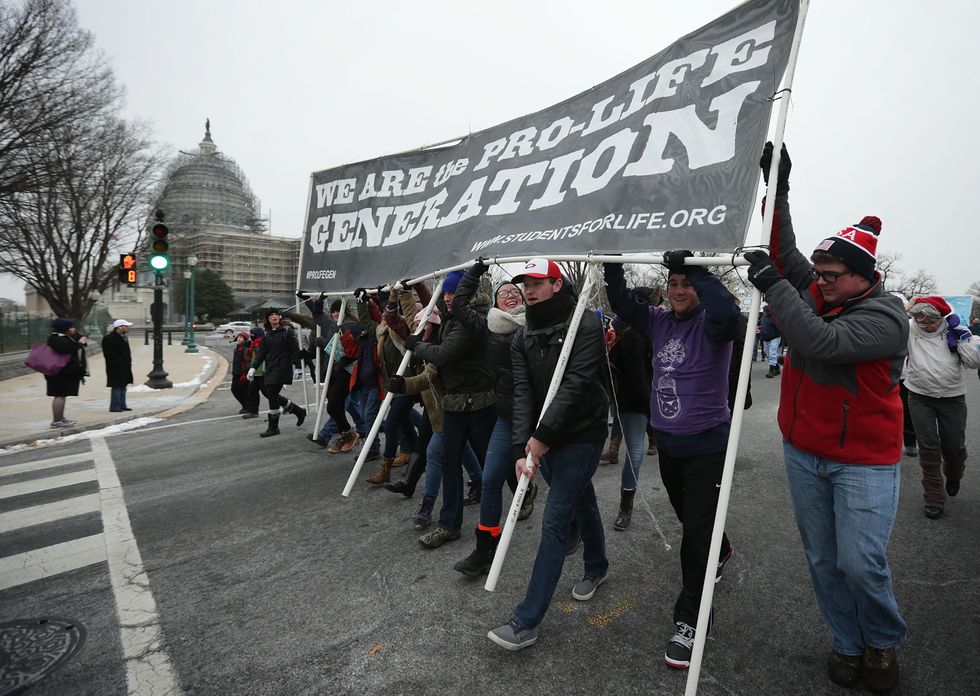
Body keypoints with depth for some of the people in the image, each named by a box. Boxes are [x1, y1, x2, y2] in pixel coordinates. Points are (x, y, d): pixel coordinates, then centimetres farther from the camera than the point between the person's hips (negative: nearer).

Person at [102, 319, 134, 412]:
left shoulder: (124, 337, 16)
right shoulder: (108, 338, -13)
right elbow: (108, 354, -18)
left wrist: (128, 362, 14)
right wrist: (117, 363, -19)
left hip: (124, 367, 10)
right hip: (116, 368, -10)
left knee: (123, 386, 14)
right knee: (117, 387, -8)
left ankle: (122, 405, 22)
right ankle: (115, 407, -4)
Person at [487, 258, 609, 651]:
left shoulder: (585, 326, -14)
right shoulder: (523, 338, 4)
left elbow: (576, 385, -22)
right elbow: (522, 393, -6)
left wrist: (542, 435, -23)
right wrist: (521, 447, -17)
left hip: (581, 437, -6)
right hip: (542, 439, 6)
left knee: (554, 522, -7)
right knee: (581, 503, 25)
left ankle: (527, 621, -1)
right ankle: (597, 568, 48)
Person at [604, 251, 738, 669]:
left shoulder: (711, 325, -14)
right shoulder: (659, 322, 3)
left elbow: (728, 313, -37)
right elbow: (622, 303, -2)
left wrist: (695, 268, -38)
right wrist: (612, 266, -15)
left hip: (706, 444, -7)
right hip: (667, 442, 7)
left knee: (697, 531, -6)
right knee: (688, 516, 26)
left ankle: (689, 622, 6)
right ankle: (720, 553, 57)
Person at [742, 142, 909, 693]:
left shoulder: (885, 316, -19)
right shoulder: (814, 291, 2)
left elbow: (821, 342, -33)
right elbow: (785, 250, 6)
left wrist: (772, 283, -31)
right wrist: (778, 186, -1)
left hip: (864, 461, -6)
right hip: (803, 452, 6)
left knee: (861, 564, -5)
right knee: (823, 560, 12)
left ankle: (884, 641, 25)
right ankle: (848, 644, 30)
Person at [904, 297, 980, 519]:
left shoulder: (955, 331, -5)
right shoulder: (909, 329, -8)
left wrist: (959, 333, -15)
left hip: (952, 398, 1)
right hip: (920, 398, -1)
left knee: (954, 446, 12)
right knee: (928, 448, 0)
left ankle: (953, 474, 49)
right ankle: (934, 499, 12)